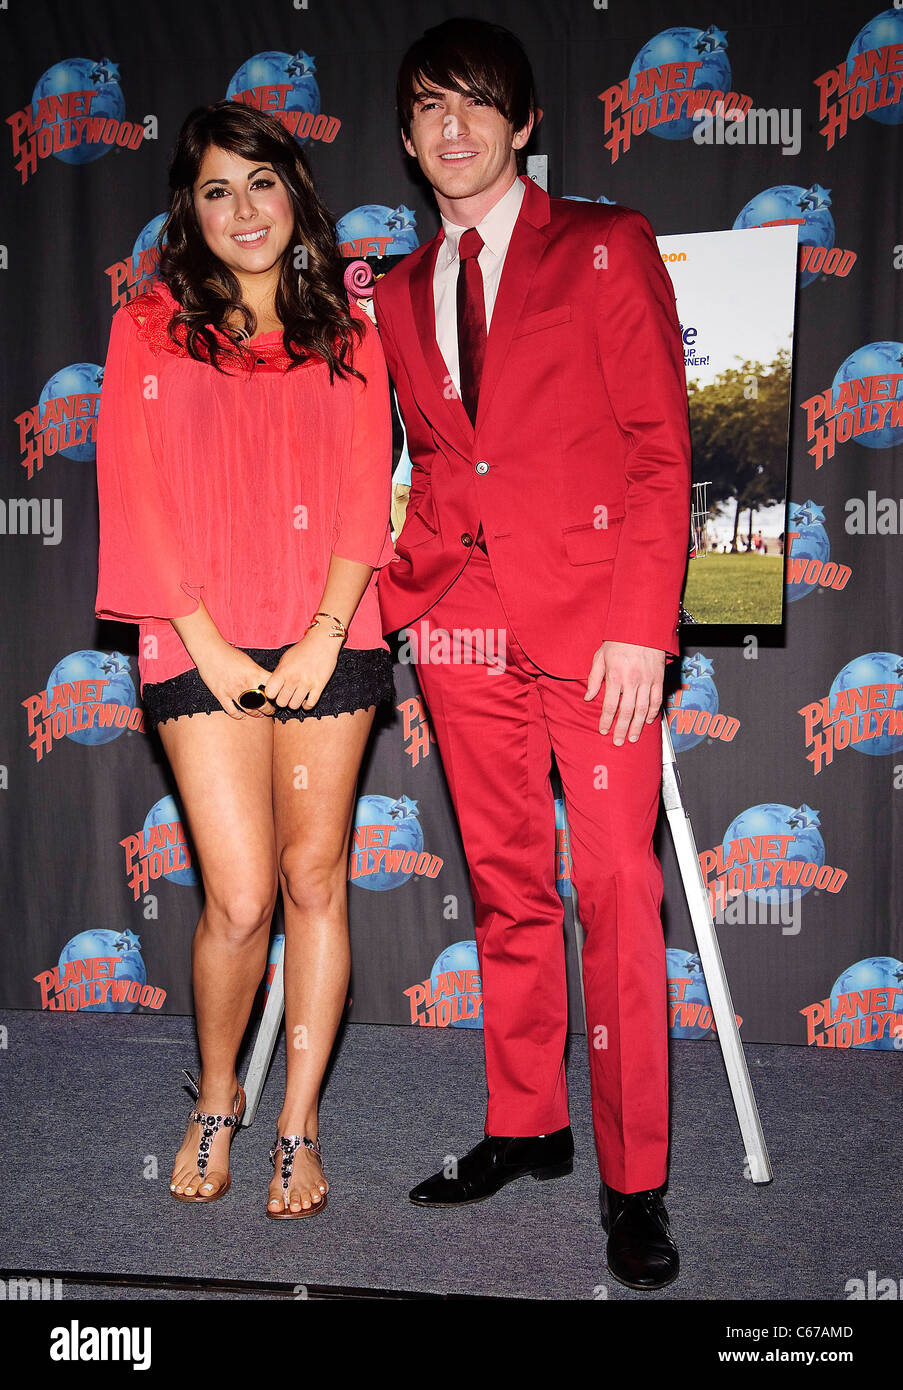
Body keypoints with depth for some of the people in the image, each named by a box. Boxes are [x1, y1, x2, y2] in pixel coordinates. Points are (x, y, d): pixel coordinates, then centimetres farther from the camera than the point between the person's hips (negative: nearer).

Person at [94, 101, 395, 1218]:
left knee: (314, 879, 4)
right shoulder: (149, 331, 8)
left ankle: (298, 1128, 18)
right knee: (240, 896, -7)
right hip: (203, 643, -1)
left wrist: (326, 632, -8)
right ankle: (215, 1103, 20)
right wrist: (206, 645, -7)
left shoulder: (346, 339, 12)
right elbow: (141, 499, 1)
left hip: (325, 640, 2)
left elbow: (364, 497, 6)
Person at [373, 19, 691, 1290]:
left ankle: (633, 1181, 8)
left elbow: (660, 446, -3)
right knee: (506, 886, 11)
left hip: (591, 614, -4)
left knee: (616, 892, -5)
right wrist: (379, 599, 3)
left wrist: (644, 624, -13)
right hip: (463, 618, 5)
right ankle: (525, 1126, 26)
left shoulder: (605, 245, 3)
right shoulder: (404, 293, 17)